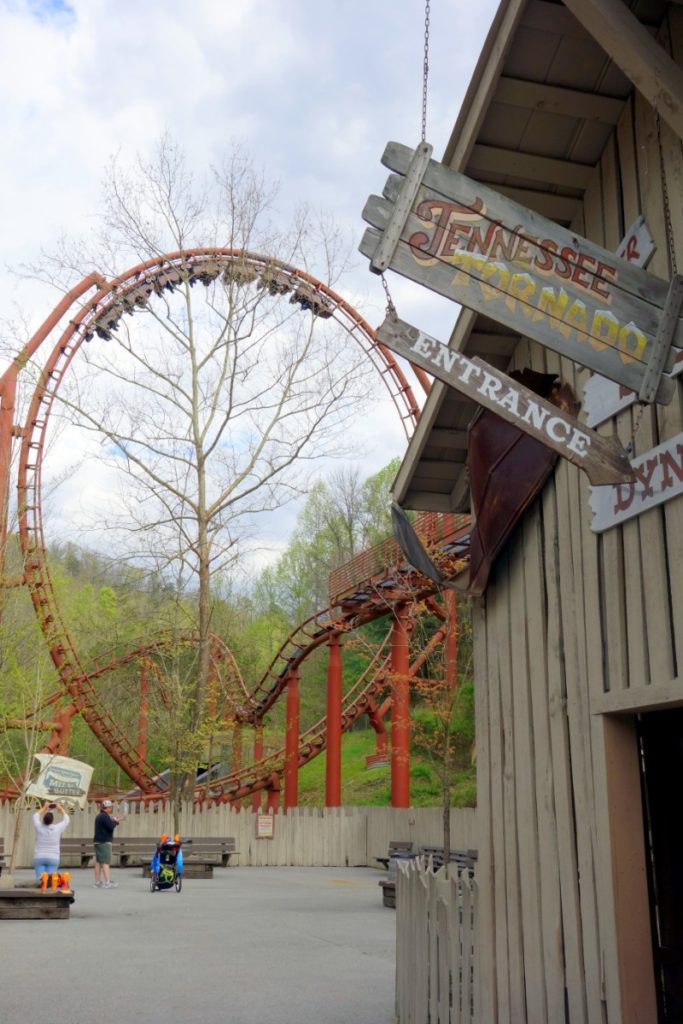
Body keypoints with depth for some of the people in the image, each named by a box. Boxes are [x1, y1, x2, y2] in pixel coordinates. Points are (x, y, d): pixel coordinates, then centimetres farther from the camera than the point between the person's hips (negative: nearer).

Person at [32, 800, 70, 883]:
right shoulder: (57, 828, -5)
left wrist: (44, 808, 29)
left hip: (39, 857, 1)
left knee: (40, 878, -4)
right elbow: (66, 819, 14)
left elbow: (35, 817, 18)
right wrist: (60, 808, 25)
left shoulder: (39, 827, -3)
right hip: (53, 858, 0)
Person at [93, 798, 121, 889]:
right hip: (104, 842, -10)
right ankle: (107, 882, -12)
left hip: (98, 841, 10)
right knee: (105, 862, -10)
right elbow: (111, 827, -19)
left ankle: (97, 882, 12)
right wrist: (115, 822, -1)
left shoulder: (99, 816, 17)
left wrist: (114, 821, 12)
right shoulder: (105, 816, -14)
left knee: (98, 862, 10)